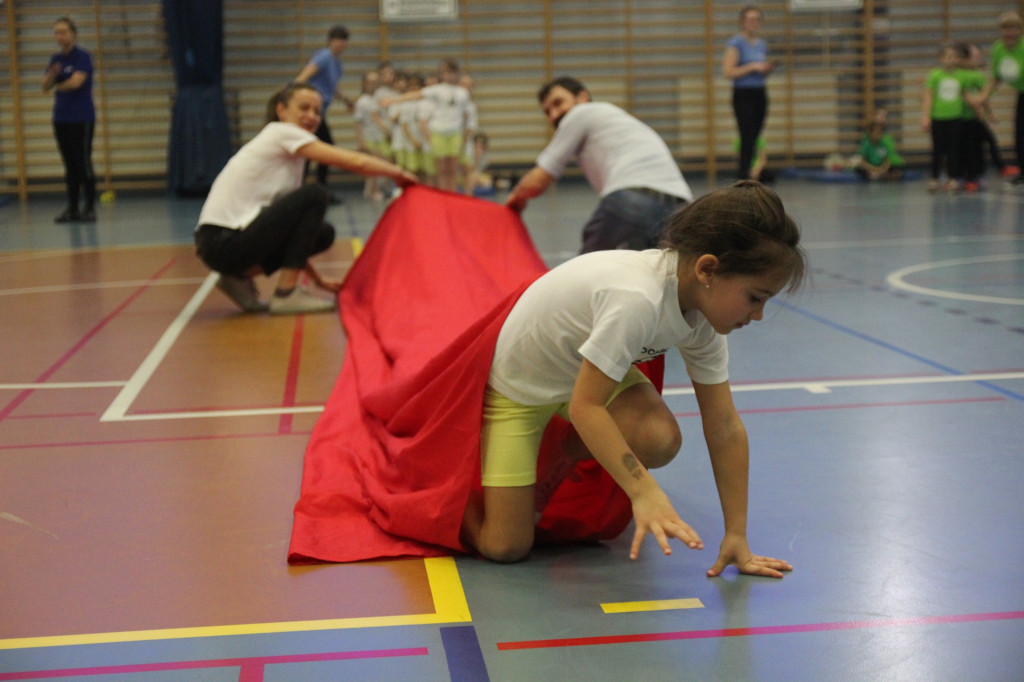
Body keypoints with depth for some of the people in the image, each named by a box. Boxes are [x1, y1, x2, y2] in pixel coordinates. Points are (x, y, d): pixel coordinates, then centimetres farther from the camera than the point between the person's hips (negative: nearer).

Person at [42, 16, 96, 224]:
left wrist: (58, 87, -1)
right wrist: (52, 74, -15)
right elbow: (45, 86, 5)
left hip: (82, 119, -6)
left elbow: (76, 82, -19)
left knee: (84, 163, -6)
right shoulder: (55, 59, 12)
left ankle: (90, 208, -1)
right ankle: (72, 209, 12)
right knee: (69, 165, 8)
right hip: (61, 119, 6)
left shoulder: (82, 57, -7)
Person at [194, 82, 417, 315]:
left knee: (323, 234, 13)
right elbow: (356, 162, -12)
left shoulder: (289, 152, 20)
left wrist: (317, 279, 20)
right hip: (223, 241, -9)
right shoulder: (281, 132, -5)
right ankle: (286, 294, -10)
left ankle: (242, 276, 9)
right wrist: (398, 173, 3)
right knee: (315, 196, -11)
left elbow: (293, 217, 21)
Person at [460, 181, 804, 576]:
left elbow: (724, 427, -11)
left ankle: (563, 457, 7)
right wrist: (644, 492, -43)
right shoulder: (637, 300, -40)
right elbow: (584, 406, -36)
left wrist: (737, 536, -10)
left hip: (586, 372, 7)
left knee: (659, 441, -25)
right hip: (516, 384, -6)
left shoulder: (703, 312, -15)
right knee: (504, 548, -10)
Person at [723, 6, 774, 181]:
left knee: (755, 139, 5)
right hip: (743, 95, -7)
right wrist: (752, 66, -18)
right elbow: (728, 72, -16)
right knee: (747, 139, -14)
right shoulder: (736, 43, -7)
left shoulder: (762, 44, 14)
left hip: (760, 94, 7)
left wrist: (768, 68, 4)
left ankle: (743, 175, 13)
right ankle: (744, 178, -13)